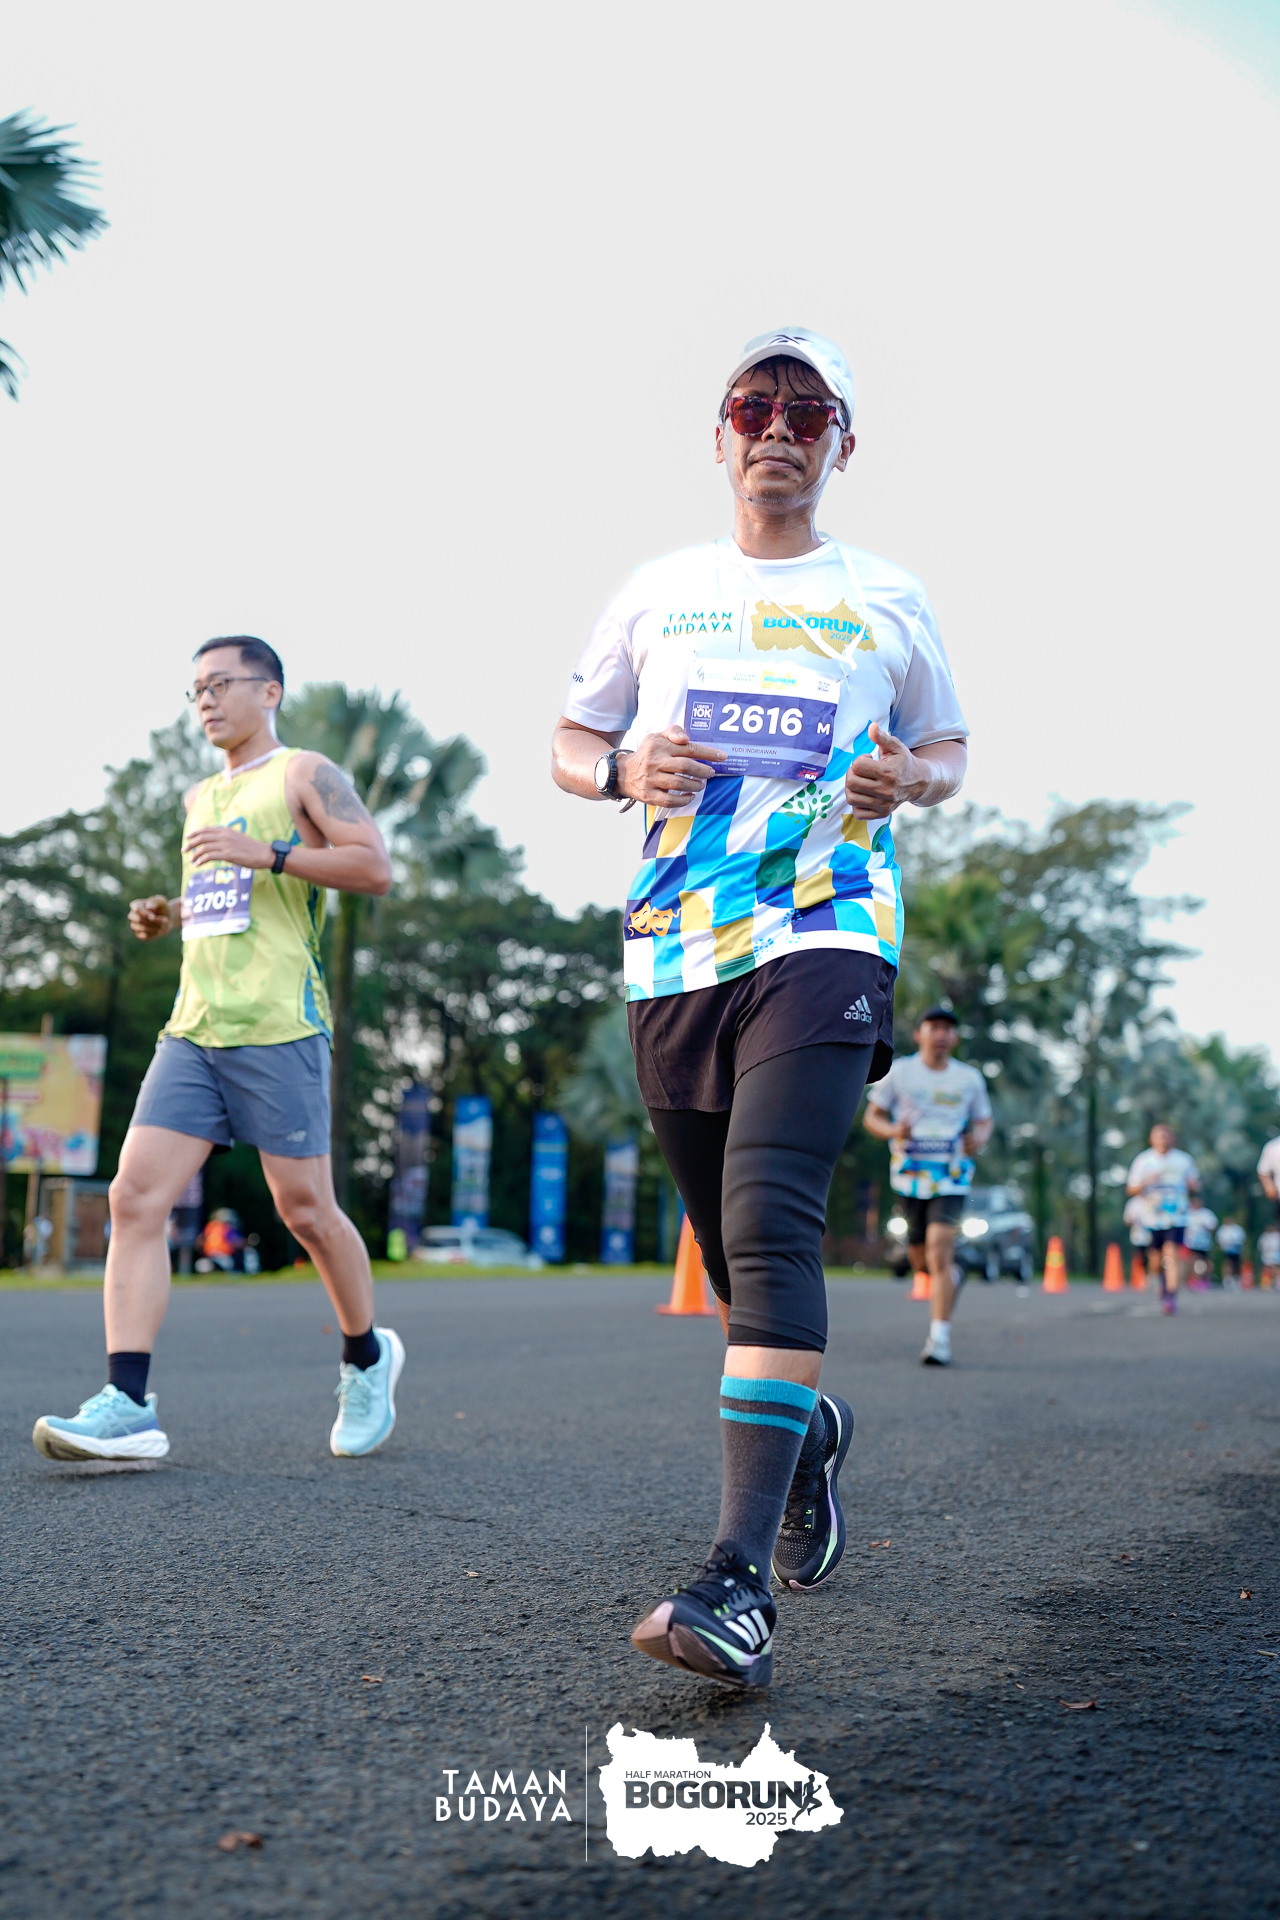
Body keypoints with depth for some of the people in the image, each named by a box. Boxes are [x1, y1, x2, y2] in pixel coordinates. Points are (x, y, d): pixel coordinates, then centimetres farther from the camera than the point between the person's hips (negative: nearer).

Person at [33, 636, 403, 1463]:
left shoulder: (305, 774, 2)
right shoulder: (202, 797, 24)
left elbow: (375, 869, -9)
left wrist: (266, 852, -16)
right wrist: (168, 915, 16)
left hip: (277, 1027, -6)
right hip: (193, 1030, 7)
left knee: (305, 1209, -1)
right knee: (136, 1197, -9)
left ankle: (367, 1360, 24)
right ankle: (127, 1407, -13)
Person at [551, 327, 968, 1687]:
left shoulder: (887, 600, 11)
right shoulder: (658, 594, 14)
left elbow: (947, 747, 21)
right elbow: (569, 743, 19)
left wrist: (910, 778, -3)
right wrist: (625, 771, -5)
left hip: (824, 940, -3)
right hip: (671, 954, 4)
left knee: (769, 1221, -22)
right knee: (734, 1250, 9)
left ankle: (739, 1584, -27)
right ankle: (806, 1424, 40)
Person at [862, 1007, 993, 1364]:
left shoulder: (969, 1078, 6)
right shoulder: (899, 1072, 2)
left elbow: (983, 1121, 16)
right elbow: (872, 1116, 5)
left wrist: (979, 1139, -8)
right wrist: (892, 1131, -17)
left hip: (950, 1176, -1)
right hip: (911, 1173, 1)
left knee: (939, 1251, -17)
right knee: (922, 1263, 8)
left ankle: (940, 1336, -14)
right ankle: (949, 1276, 45)